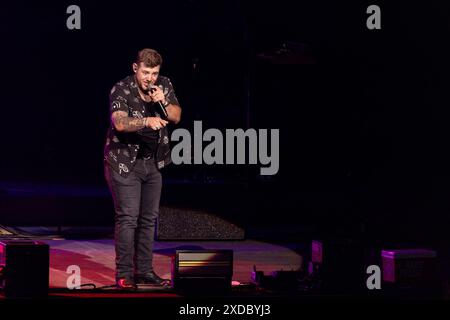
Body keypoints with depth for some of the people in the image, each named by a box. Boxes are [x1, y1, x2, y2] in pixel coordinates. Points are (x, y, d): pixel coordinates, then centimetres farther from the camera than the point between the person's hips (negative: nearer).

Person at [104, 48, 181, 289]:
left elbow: (176, 117, 1)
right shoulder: (121, 90, -16)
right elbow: (119, 123, -31)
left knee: (149, 218, 9)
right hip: (125, 162, -6)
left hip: (153, 162, 6)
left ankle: (144, 271, 17)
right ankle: (124, 274, -9)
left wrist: (163, 102, -18)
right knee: (128, 218, -11)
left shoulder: (164, 86, 2)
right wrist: (147, 121, -46)